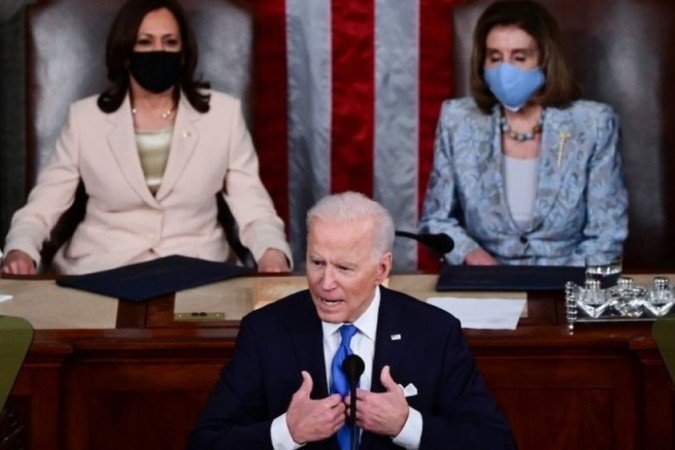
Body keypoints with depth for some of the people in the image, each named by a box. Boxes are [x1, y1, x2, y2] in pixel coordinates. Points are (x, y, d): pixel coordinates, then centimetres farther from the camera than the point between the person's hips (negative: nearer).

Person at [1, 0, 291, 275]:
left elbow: (253, 209, 2)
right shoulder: (85, 117, 7)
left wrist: (273, 253, -20)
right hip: (99, 271, 0)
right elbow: (41, 207, 5)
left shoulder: (223, 113, 6)